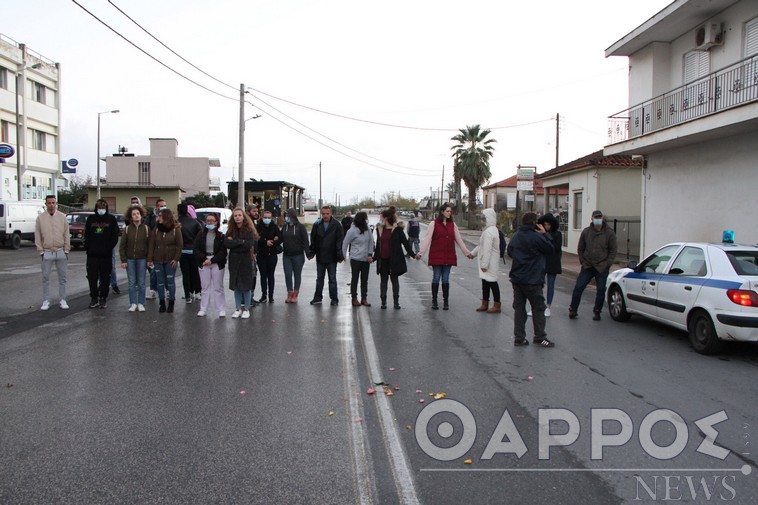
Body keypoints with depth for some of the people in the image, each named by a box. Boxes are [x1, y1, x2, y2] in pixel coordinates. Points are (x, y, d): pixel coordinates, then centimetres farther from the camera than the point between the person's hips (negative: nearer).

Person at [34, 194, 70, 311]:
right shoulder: (40, 218, 1)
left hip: (61, 252, 1)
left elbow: (66, 235, 4)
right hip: (47, 252, 0)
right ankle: (46, 301, 10)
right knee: (45, 278, 2)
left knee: (62, 278, 6)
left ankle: (62, 300, 13)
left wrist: (66, 250, 0)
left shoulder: (62, 217, 3)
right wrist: (41, 251, -2)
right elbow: (37, 237, 3)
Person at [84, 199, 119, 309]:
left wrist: (109, 247, -8)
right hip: (92, 254, 2)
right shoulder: (90, 218, 9)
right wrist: (87, 247, 0)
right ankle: (94, 298, 14)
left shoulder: (111, 219, 3)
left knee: (105, 278, 3)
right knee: (92, 277, 4)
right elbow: (86, 235, 10)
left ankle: (103, 299, 12)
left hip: (106, 254, -2)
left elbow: (115, 235, 1)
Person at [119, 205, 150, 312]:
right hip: (130, 259, 1)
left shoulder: (146, 229, 0)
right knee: (132, 283, 5)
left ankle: (141, 303, 13)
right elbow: (122, 246, 3)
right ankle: (133, 303, 13)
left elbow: (150, 245, 0)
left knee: (141, 283, 5)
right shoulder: (127, 229, 1)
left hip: (142, 259, -1)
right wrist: (123, 260, -3)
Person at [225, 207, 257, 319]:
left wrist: (233, 242, -10)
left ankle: (246, 309, 12)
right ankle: (238, 308, 18)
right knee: (236, 285, 8)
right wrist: (241, 242, -14)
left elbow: (248, 245, -18)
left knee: (246, 285, 1)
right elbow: (226, 243, -8)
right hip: (233, 261, 4)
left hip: (246, 261, -4)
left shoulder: (249, 230, -5)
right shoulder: (230, 230, 6)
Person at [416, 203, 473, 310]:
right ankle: (434, 301, 13)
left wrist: (467, 252, 13)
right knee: (436, 278, 2)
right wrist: (421, 253, -17)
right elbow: (427, 239, -8)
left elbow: (459, 240, 14)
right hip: (436, 256, -3)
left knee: (446, 279, 6)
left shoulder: (452, 225, 9)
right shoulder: (434, 224, -2)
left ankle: (446, 302, 13)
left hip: (449, 256, 3)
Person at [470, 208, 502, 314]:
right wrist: (473, 253, 28)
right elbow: (482, 245, 24)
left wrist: (484, 264, -22)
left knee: (492, 282, -3)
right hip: (488, 262, 10)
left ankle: (496, 306, 6)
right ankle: (485, 304, 26)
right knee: (485, 281, 16)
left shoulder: (489, 232, -21)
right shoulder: (492, 229, 13)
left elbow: (487, 249, -24)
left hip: (490, 263, -10)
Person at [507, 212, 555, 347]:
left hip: (516, 278, 7)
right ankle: (540, 337, 7)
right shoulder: (536, 237, -16)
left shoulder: (515, 237, 8)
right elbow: (550, 249, -6)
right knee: (538, 308, 5)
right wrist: (544, 234, 1)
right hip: (532, 280, -6)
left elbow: (509, 252, 20)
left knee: (519, 307, 8)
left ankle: (519, 337, 8)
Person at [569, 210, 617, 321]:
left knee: (601, 290, 3)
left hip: (602, 268, -1)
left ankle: (597, 312, 19)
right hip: (587, 266, 1)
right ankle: (573, 310, 8)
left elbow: (613, 251, 2)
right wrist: (583, 261, 4)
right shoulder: (586, 232, 5)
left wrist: (607, 264, -6)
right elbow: (580, 249, 13)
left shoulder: (609, 233, 0)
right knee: (578, 288, -4)